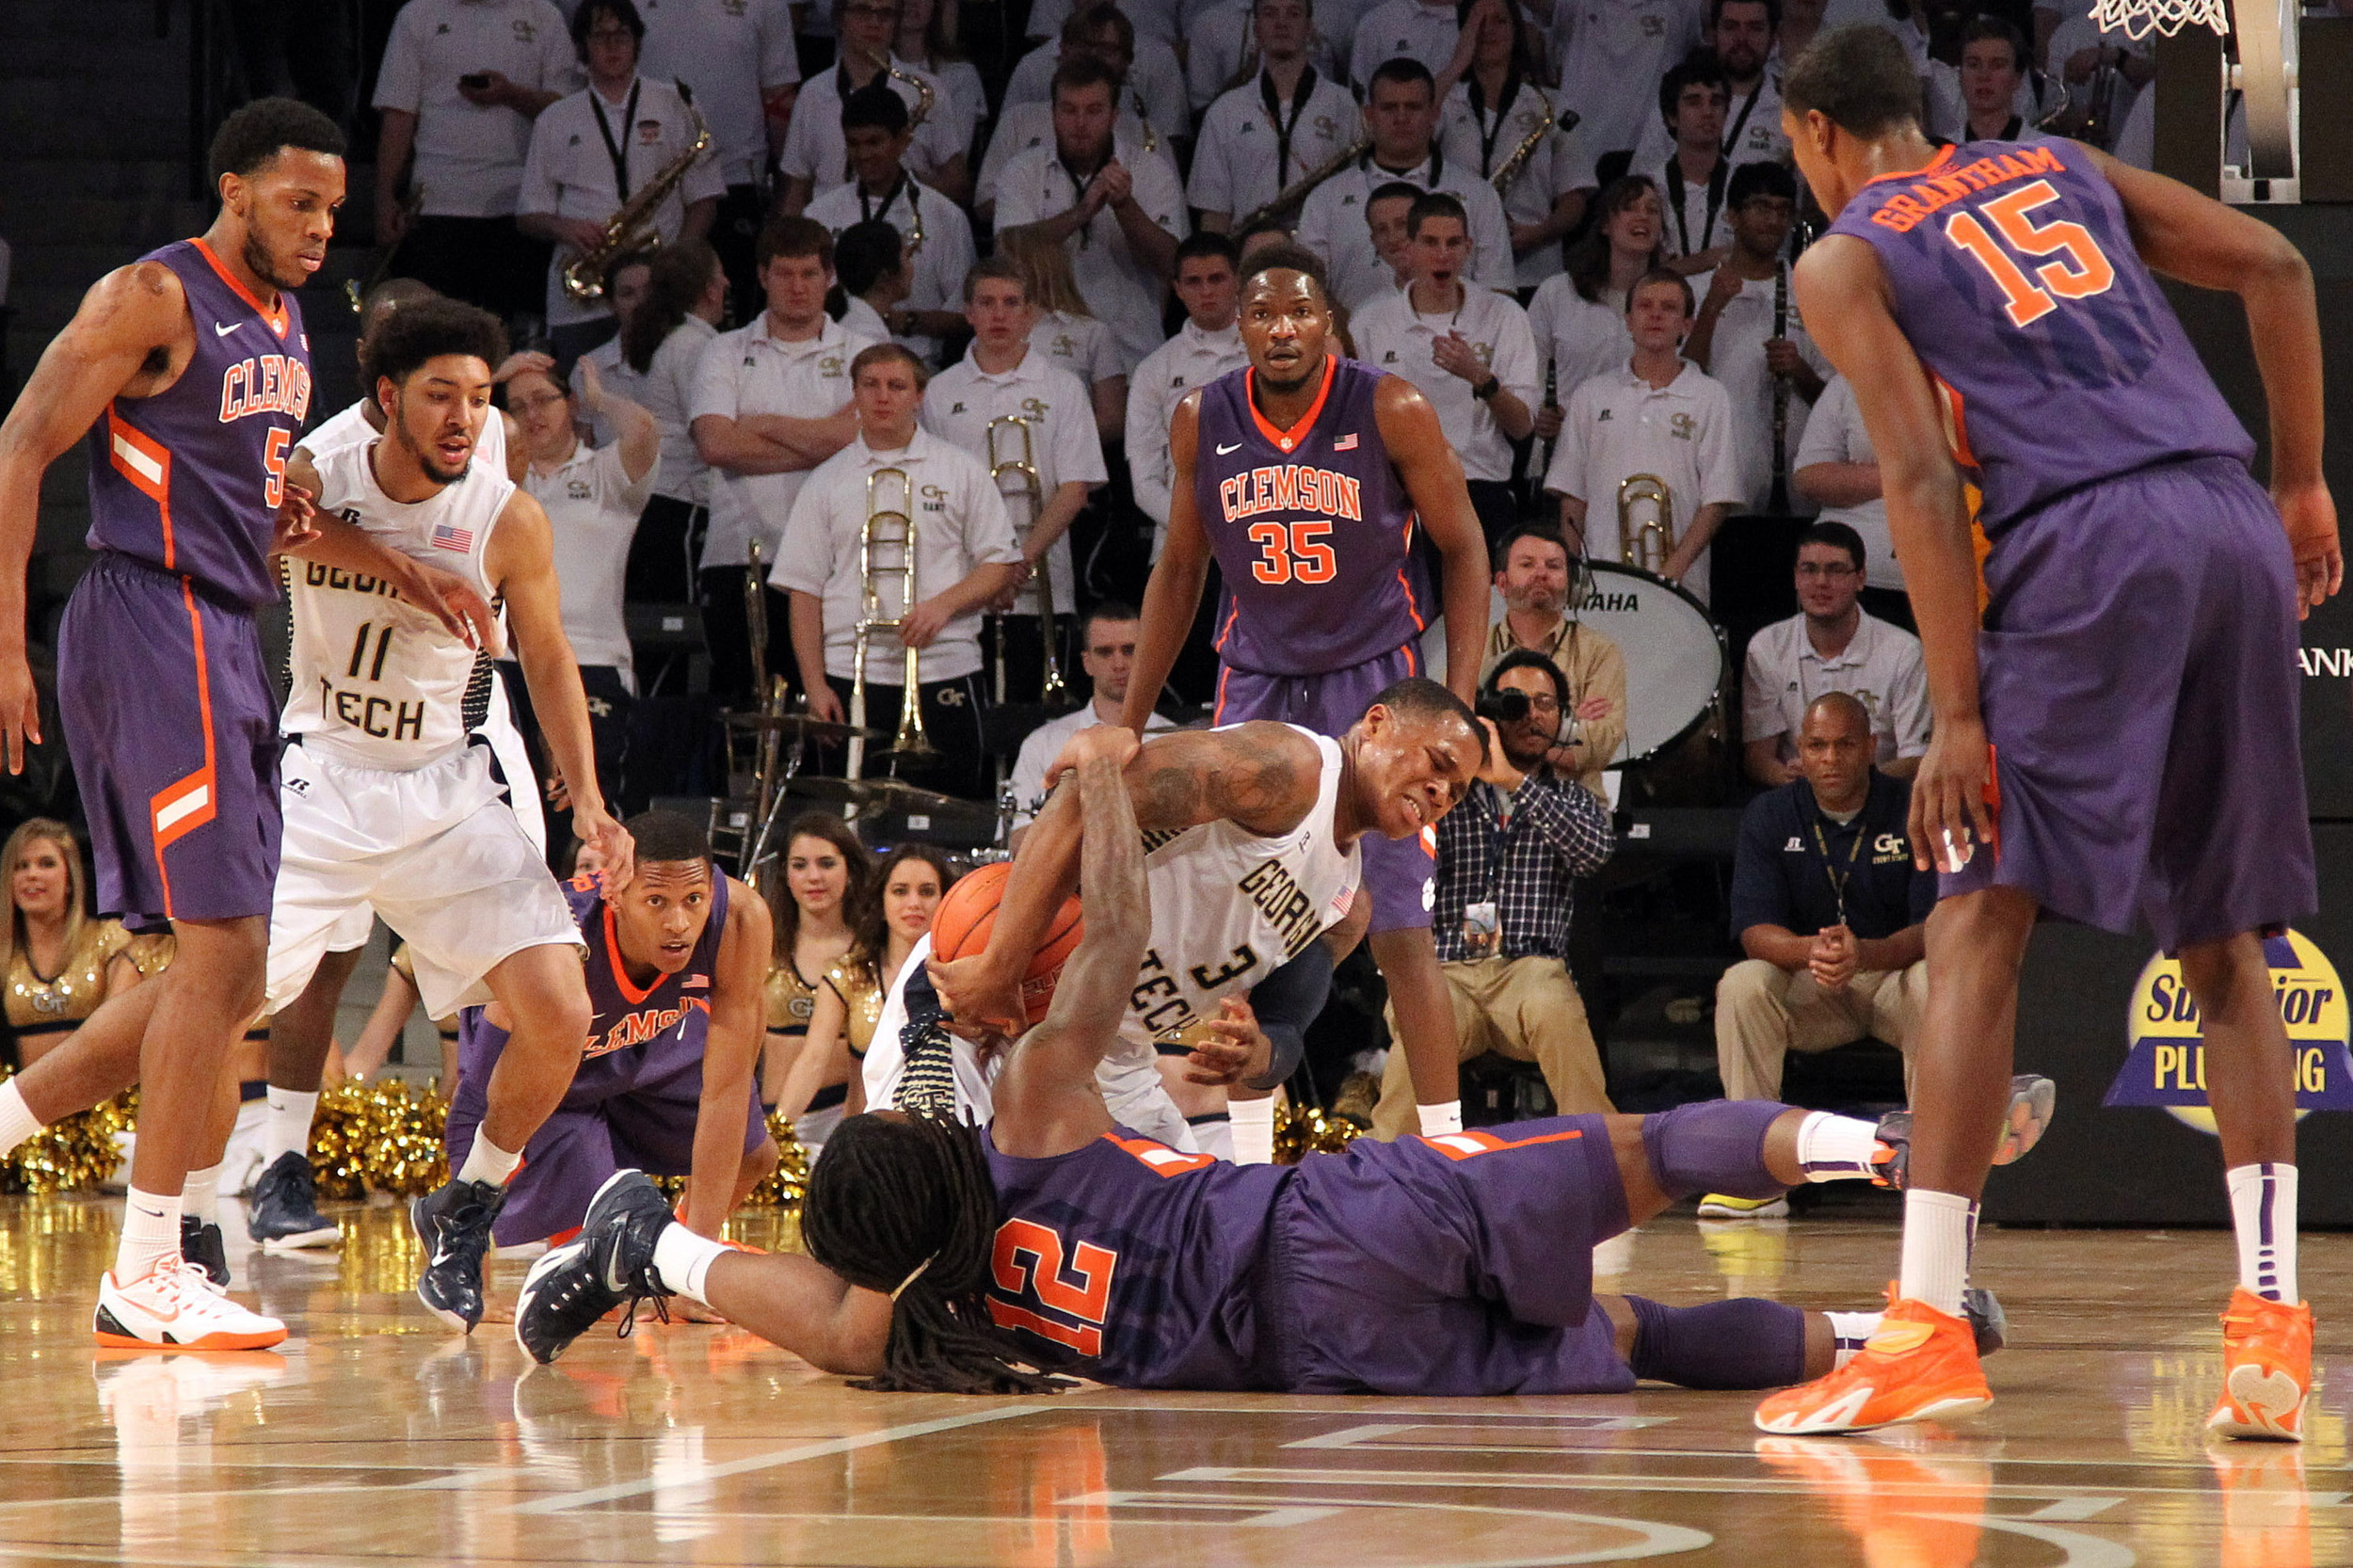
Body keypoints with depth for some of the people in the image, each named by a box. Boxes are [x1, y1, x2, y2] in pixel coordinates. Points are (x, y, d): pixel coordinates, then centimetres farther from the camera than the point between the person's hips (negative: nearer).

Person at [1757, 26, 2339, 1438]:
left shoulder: (1845, 261, 10)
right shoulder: (2061, 170, 26)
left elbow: (1920, 479, -3)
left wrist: (1959, 716, -6)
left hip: (2085, 544, -5)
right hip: (2237, 532, 5)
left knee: (1981, 923, -2)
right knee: (2225, 942, 12)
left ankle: (1931, 1331, -9)